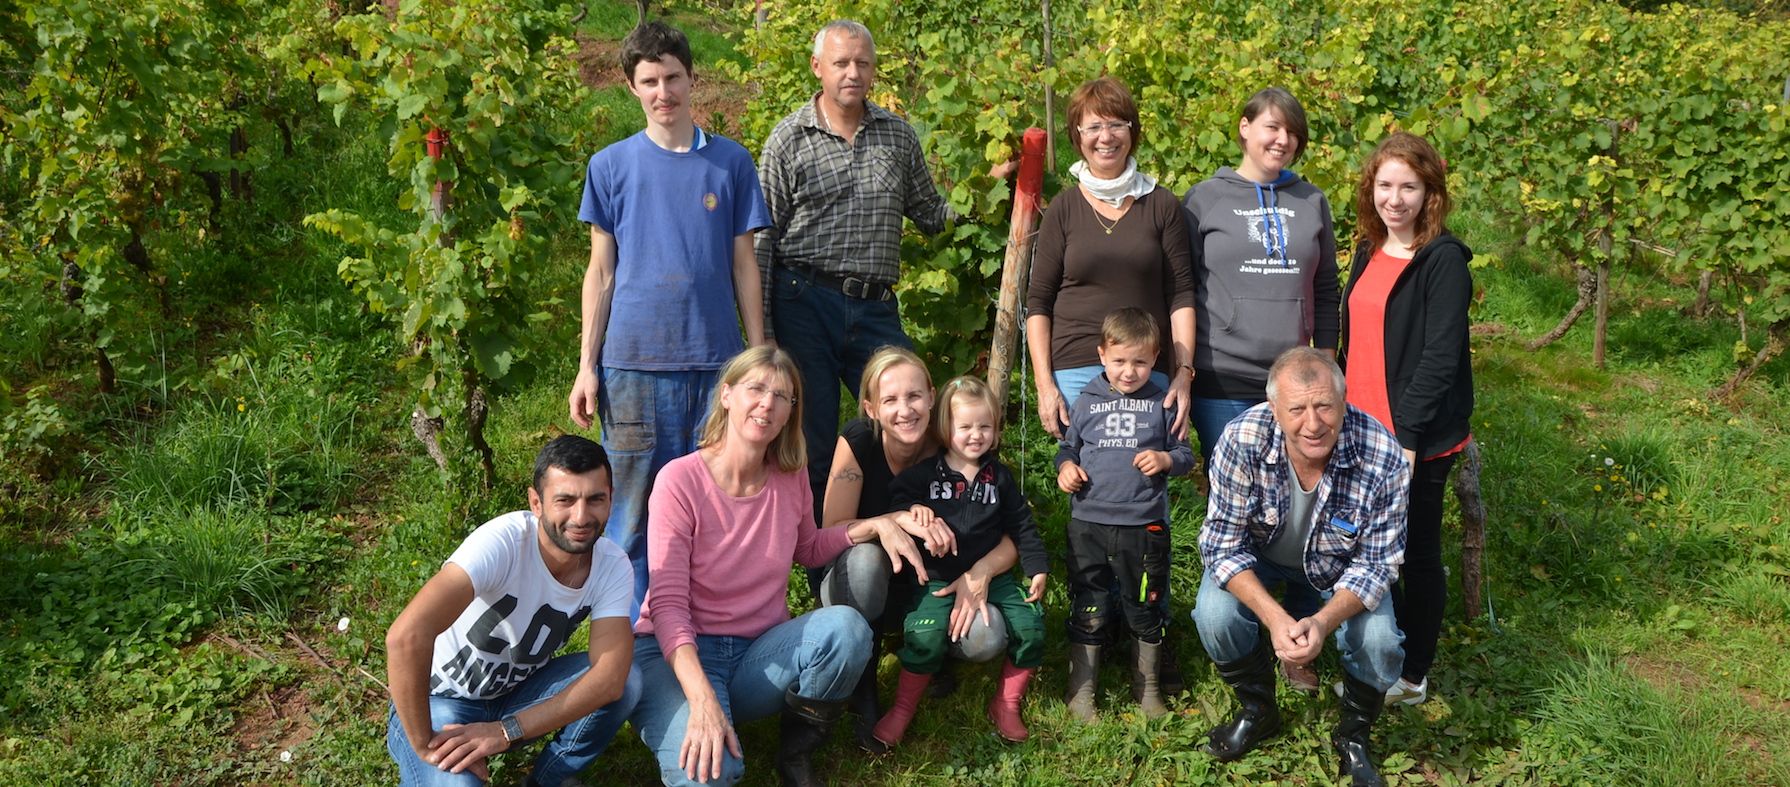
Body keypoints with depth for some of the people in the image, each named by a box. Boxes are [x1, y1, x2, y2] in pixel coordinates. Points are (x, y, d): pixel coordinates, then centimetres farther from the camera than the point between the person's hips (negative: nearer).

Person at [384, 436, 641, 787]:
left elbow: (609, 677, -25)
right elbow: (406, 636, -41)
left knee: (627, 682, -21)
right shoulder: (504, 542, -31)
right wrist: (425, 746, -32)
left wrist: (504, 732, -33)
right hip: (441, 701, -4)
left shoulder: (613, 567, -15)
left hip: (516, 692, 5)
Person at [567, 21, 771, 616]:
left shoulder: (731, 161, 7)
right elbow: (601, 271, 8)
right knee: (633, 516, 4)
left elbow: (743, 266, 9)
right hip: (632, 363, 0)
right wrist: (586, 366, 2)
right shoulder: (611, 166, 7)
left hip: (715, 361, 1)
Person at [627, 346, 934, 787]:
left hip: (759, 653, 5)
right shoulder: (680, 480, -16)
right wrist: (702, 699, -34)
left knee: (847, 628, -25)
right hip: (677, 652, -5)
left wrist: (874, 527, 0)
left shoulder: (790, 478, 0)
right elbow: (667, 604, -20)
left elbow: (808, 550, 20)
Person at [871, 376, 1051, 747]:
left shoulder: (1000, 476, 8)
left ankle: (1005, 705, 12)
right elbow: (897, 499, 2)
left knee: (1031, 628, -10)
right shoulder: (925, 475, 0)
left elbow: (1021, 525, 10)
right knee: (926, 636, -25)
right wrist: (912, 509, -21)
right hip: (938, 577, -3)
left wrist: (1037, 568, 2)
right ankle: (901, 709, -3)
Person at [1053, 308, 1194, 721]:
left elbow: (1186, 455, 8)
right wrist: (1065, 466, -5)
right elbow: (1069, 445, 15)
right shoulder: (1087, 401, 4)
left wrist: (1165, 459, -12)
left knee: (1145, 611, 13)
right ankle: (1080, 691, 18)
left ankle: (1146, 686, 30)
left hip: (1145, 526, 0)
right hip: (1089, 523, 0)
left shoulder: (1161, 403, 2)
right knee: (1089, 613, 6)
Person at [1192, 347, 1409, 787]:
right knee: (1215, 616, -26)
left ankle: (1354, 735, 10)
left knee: (1379, 642, -24)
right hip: (1256, 559, 0)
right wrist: (1275, 618, -39)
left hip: (1338, 571, 0)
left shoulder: (1384, 459, -31)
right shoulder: (1243, 441, -33)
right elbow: (1223, 544, -25)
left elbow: (1375, 565, -21)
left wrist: (1323, 622, -39)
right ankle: (1258, 710, 7)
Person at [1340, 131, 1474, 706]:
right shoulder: (1368, 253, 11)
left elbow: (1440, 357, -17)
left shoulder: (1443, 260, -12)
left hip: (1418, 439, -7)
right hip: (1363, 431, 7)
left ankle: (1413, 676, 20)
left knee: (1416, 552, 6)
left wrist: (1408, 434, -21)